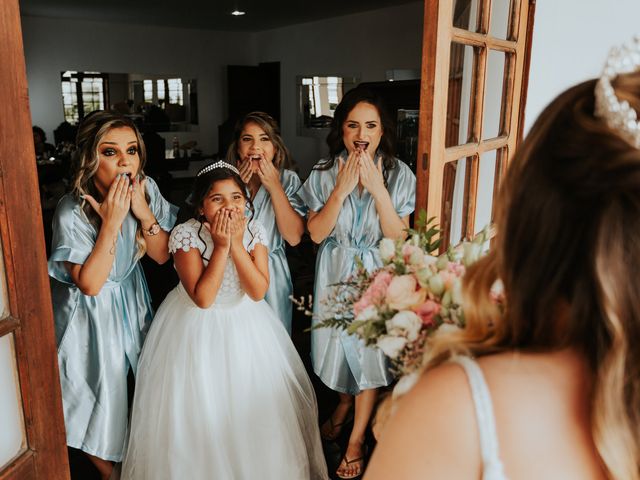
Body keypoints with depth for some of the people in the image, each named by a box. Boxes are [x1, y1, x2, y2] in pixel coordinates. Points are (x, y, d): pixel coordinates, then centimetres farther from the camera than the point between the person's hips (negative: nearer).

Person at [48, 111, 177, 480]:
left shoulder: (145, 188, -14)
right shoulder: (72, 211, -28)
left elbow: (162, 255, -9)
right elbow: (90, 284, -27)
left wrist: (144, 213, -26)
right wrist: (112, 222, -34)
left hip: (132, 297, 5)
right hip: (91, 312, -5)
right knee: (100, 394, 10)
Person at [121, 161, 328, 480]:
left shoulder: (254, 231, -12)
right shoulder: (185, 234, -21)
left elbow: (258, 291, -18)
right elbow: (202, 298, -26)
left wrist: (236, 244, -26)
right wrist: (221, 246, -29)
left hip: (246, 325, 3)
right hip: (198, 328, -3)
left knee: (252, 401, 13)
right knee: (200, 407, 5)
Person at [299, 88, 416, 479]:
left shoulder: (399, 175, -10)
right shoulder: (324, 174, -7)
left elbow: (398, 237, -15)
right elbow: (316, 233, -13)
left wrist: (377, 188, -25)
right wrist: (342, 189, -22)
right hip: (336, 274, 2)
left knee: (368, 349, 8)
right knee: (339, 343, 18)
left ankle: (357, 439, 28)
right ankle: (344, 406, 50)